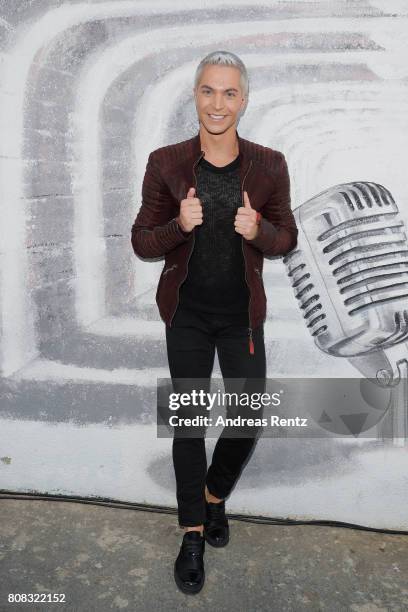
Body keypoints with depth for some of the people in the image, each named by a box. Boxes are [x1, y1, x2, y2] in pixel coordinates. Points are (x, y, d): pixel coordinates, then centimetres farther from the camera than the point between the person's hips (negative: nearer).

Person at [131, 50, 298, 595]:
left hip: (242, 315, 1)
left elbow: (286, 240, 3)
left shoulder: (269, 165, -5)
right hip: (187, 314, -1)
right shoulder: (166, 163, -6)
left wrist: (258, 230, -19)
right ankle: (193, 532, 29)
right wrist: (180, 225, -23)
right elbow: (142, 243, -3)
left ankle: (216, 494, 41)